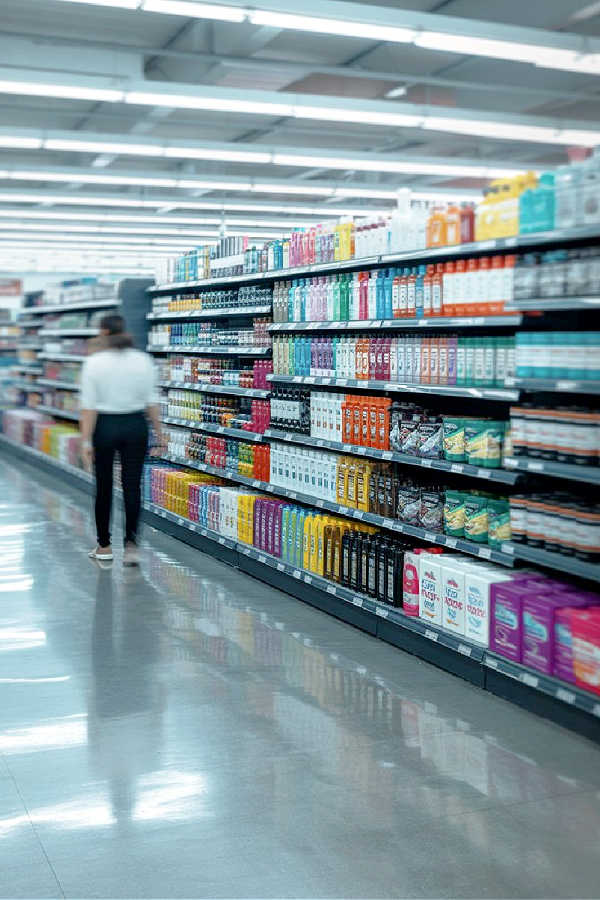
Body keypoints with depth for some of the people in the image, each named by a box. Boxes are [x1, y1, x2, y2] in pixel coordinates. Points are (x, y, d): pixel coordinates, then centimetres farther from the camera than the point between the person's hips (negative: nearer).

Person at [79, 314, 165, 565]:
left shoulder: (94, 362, -9)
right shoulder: (143, 360, -2)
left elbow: (89, 406, -11)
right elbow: (151, 402, 0)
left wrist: (86, 441, -9)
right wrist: (159, 433, 9)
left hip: (105, 426, -1)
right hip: (136, 426, 2)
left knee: (104, 487, 12)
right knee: (132, 487, 6)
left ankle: (104, 546, 22)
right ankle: (131, 544, -5)